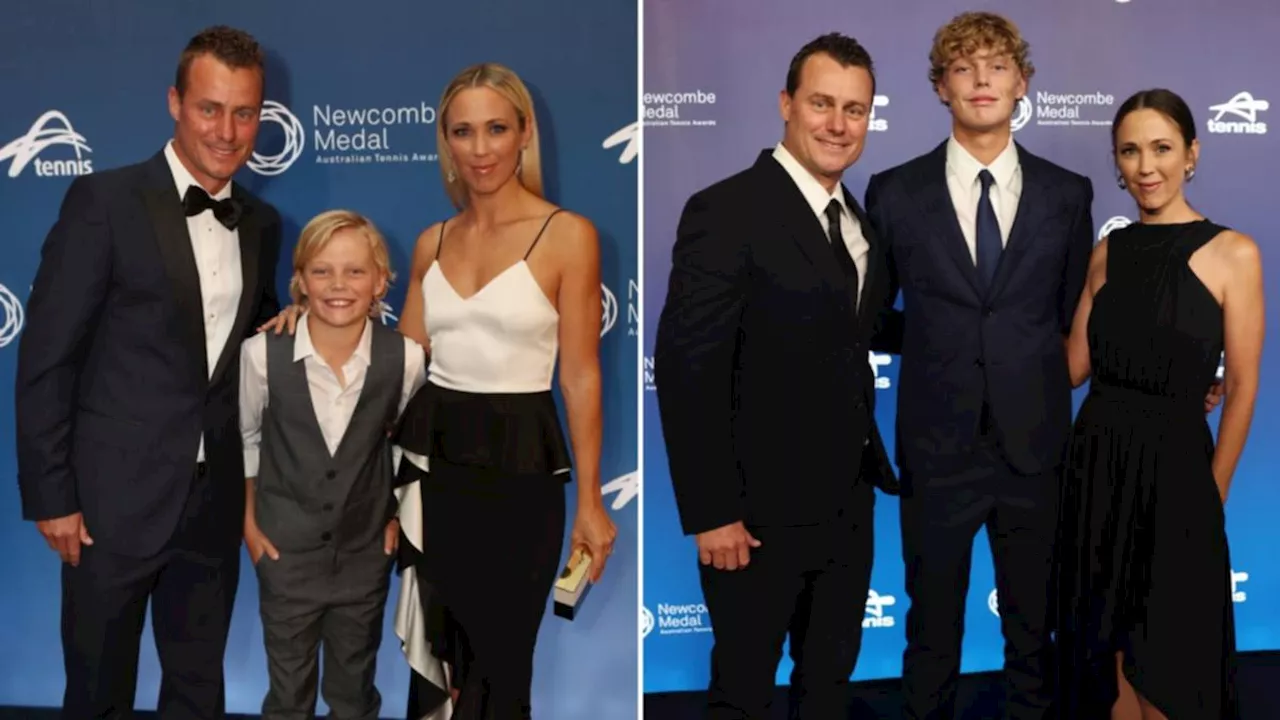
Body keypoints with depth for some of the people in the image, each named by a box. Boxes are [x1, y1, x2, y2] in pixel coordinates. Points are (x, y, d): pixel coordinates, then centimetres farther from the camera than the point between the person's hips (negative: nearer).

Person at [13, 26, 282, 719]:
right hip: (115, 496, -4)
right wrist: (50, 496, -11)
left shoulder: (260, 223, 7)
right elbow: (45, 358, -10)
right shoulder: (104, 201, -9)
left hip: (215, 500, 5)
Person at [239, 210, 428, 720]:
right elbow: (244, 439, 0)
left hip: (366, 550, 1)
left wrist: (399, 513, 5)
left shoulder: (405, 358, -17)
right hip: (285, 548, -1)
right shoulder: (262, 354, -19)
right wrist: (249, 521, 3)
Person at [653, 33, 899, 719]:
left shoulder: (857, 220, 10)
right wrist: (711, 513, -21)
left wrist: (872, 463, 7)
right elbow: (686, 368, -19)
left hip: (848, 507, 7)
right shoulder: (727, 212, -16)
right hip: (763, 513, -7)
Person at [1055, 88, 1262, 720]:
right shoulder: (1108, 252, 7)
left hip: (1174, 466, -4)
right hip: (1095, 466, 4)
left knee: (1168, 663, 8)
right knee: (1107, 653, 14)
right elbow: (1074, 366, 6)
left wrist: (1212, 493, 0)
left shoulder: (1232, 253, -6)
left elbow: (1242, 389, -3)